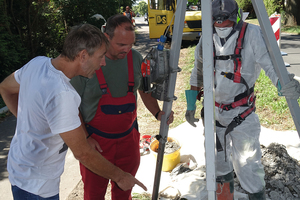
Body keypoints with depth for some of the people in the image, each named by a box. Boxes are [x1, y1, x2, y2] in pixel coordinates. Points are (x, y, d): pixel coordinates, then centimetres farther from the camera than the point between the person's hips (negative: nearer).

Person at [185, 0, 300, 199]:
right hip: (213, 113, 4)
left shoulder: (252, 34, -12)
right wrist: (191, 105, 13)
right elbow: (197, 74, 10)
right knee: (218, 163, 17)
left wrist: (284, 84, -43)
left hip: (242, 115, -4)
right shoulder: (206, 40, -1)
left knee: (247, 166, -6)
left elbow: (270, 63, -21)